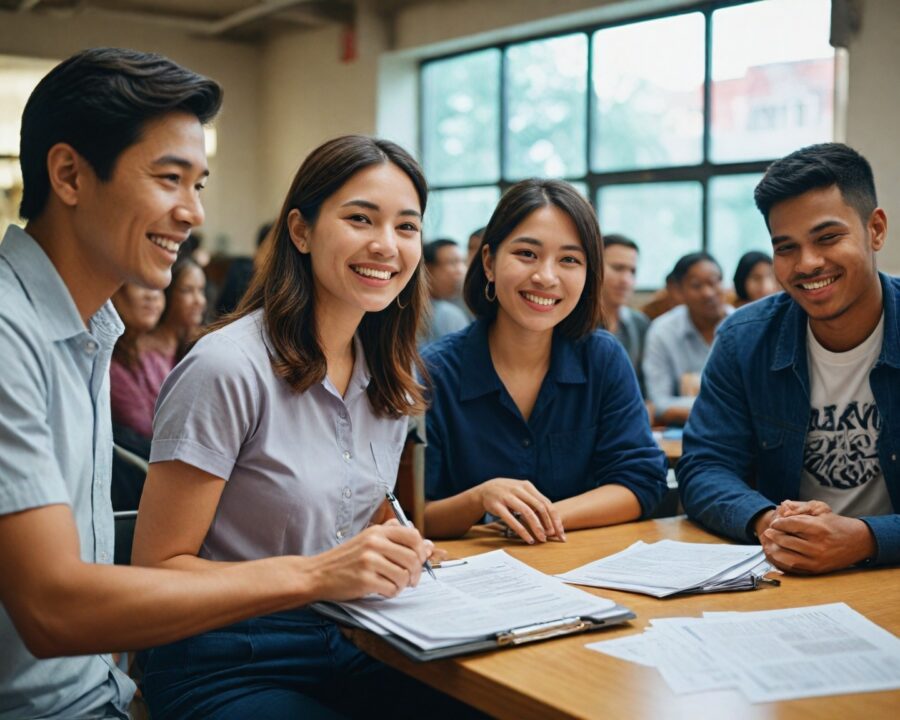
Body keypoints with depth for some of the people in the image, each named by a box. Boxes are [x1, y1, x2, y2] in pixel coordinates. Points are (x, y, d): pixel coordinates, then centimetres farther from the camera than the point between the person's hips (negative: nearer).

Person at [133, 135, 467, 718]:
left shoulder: (391, 380, 6)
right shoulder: (227, 369, -17)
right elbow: (158, 568, -13)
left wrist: (398, 555, -4)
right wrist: (319, 574, -26)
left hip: (348, 650, 7)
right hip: (226, 669, -6)